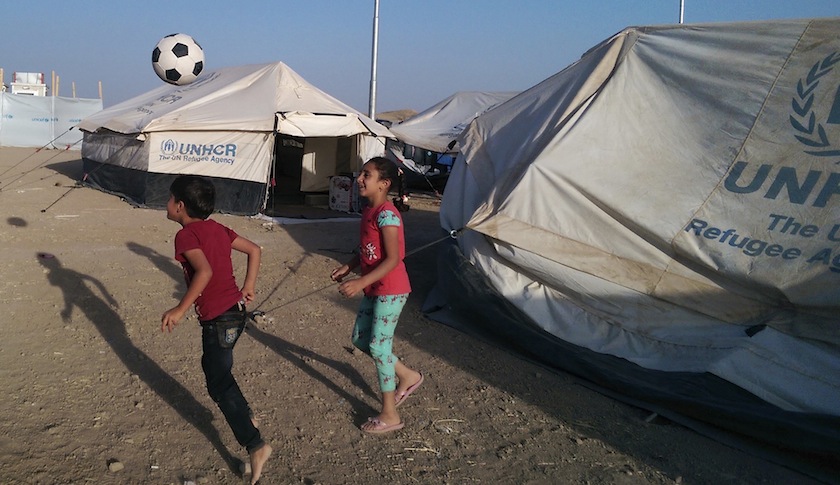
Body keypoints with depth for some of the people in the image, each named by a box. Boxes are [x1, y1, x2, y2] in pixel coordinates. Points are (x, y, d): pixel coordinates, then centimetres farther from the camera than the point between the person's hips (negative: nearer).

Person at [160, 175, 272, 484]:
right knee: (213, 366, 28)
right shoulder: (217, 229, 10)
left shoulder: (186, 235, -14)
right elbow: (254, 250, 14)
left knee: (219, 383, 2)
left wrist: (180, 310, -28)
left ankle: (255, 445, 0)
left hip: (218, 319, -9)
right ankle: (244, 415, 40)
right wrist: (248, 287, 18)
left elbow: (205, 271, -31)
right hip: (236, 310, 9)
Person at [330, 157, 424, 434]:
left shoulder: (386, 214, -21)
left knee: (378, 347, -2)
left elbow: (392, 259, -26)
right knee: (360, 339, 16)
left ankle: (389, 416, 13)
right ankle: (407, 376, 32)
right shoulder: (369, 211, 8)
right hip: (374, 289, 10)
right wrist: (348, 267, 5)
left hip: (390, 291, -10)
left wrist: (360, 283, -30)